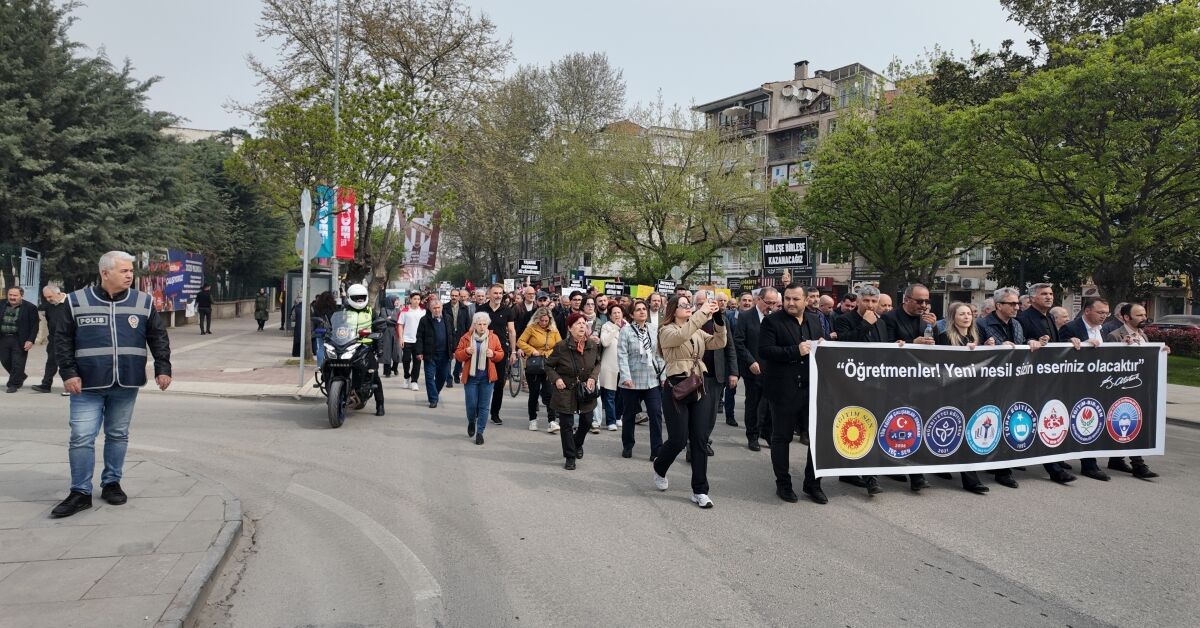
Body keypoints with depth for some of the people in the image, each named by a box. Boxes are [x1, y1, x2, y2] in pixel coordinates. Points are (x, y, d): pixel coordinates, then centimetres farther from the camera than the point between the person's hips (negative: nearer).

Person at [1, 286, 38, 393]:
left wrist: (30, 340, -13)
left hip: (20, 341, -5)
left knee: (17, 363, -2)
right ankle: (20, 377, 33)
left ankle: (13, 384, 9)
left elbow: (34, 326, -5)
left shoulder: (30, 307, -6)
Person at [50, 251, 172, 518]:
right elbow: (62, 339, 2)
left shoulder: (144, 302, 4)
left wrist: (163, 368, 0)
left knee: (118, 435, 11)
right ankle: (80, 493, 6)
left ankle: (112, 483, 24)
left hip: (126, 385, 2)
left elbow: (159, 337, 8)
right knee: (82, 438, -3)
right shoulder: (77, 301, 0)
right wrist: (68, 372, -6)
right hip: (88, 386, -2)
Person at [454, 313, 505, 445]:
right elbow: (457, 355, 2)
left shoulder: (494, 338, 3)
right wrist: (466, 351, -17)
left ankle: (480, 432, 10)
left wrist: (493, 354, -13)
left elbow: (501, 355, 8)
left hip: (487, 377, 0)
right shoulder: (466, 337, 1)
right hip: (470, 376, 0)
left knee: (483, 406, 1)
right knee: (471, 404, 2)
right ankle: (471, 422, 33)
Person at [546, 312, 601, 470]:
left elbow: (598, 363, 12)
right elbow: (549, 366, -2)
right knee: (566, 425, 2)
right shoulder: (561, 346, -16)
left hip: (586, 390, 4)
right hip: (566, 390, -3)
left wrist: (593, 377, -4)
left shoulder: (593, 345, -7)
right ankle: (570, 457, 16)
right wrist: (556, 379, -16)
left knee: (587, 421, 14)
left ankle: (578, 444, 45)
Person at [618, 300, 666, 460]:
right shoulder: (626, 330, -5)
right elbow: (622, 355, -10)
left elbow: (660, 355, 8)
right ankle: (627, 446, 28)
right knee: (629, 415, 11)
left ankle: (657, 450, 1)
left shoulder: (654, 330, 6)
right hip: (632, 381, -2)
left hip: (653, 380, 2)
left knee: (656, 414, -5)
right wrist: (626, 377, -18)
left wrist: (663, 375, 3)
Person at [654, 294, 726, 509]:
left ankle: (700, 491, 10)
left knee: (700, 441, 3)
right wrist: (702, 314, -27)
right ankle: (659, 469, 30)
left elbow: (719, 342, 3)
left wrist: (718, 319, -10)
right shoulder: (667, 331, -4)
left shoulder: (698, 332, 14)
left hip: (700, 387, 5)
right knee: (678, 440, -2)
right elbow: (681, 335, -26)